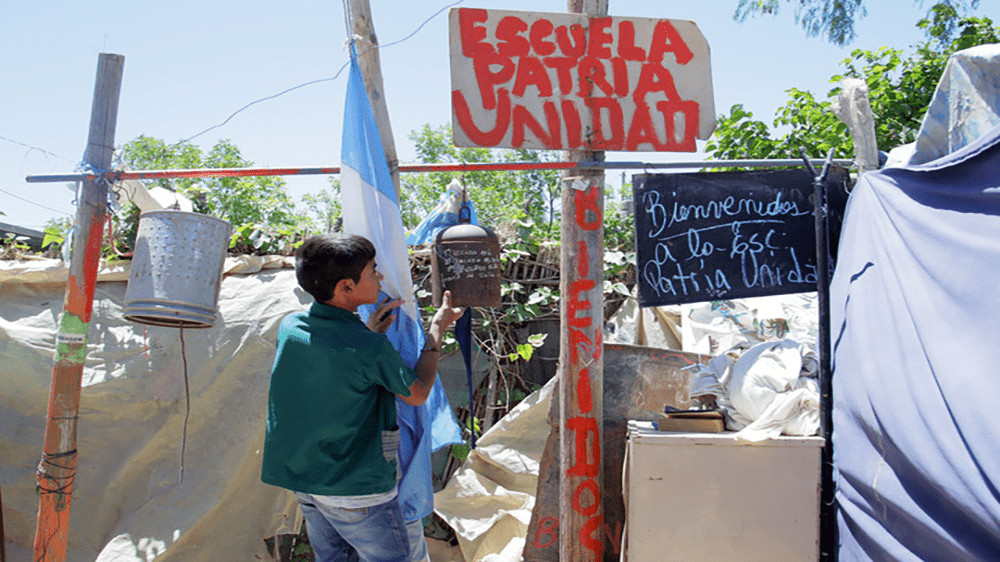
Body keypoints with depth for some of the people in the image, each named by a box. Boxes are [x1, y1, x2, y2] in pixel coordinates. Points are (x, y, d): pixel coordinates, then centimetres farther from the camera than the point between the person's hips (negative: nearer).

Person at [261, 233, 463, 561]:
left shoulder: (289, 327, -7)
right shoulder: (370, 350, -26)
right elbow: (417, 394, -8)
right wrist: (437, 329, 0)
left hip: (303, 479, 7)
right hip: (357, 490, -7)